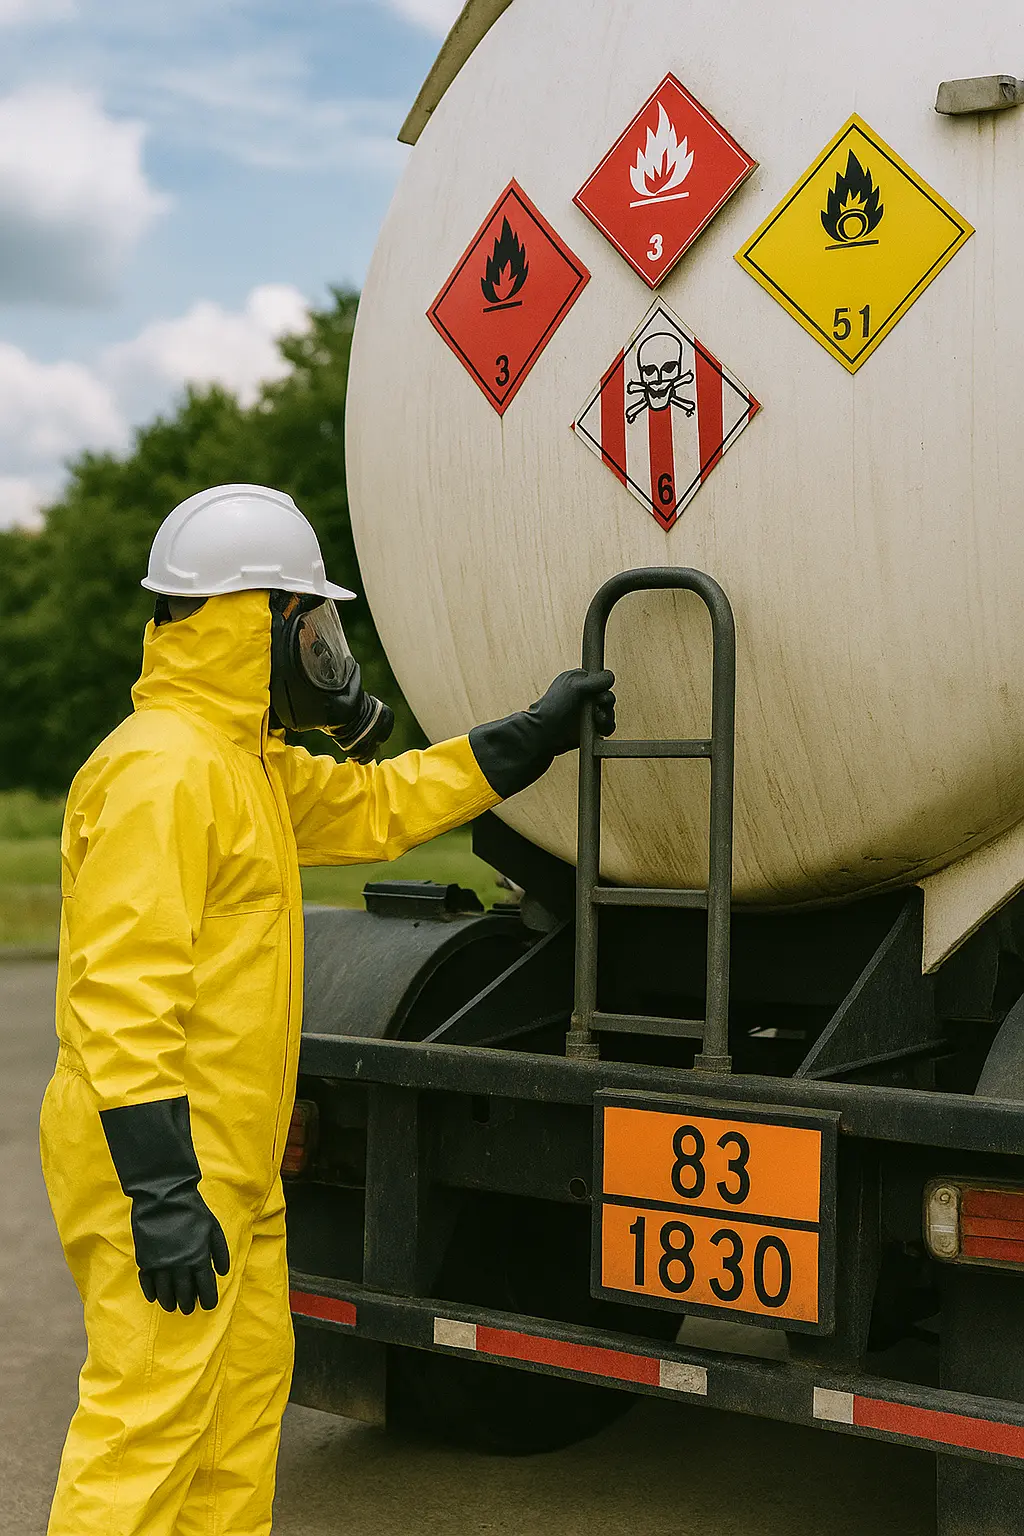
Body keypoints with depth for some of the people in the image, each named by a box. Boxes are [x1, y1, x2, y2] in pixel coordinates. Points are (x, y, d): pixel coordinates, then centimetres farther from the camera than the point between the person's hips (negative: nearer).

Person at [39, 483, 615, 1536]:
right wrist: (161, 1192, -26)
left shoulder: (248, 766, 15)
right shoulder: (161, 772, -19)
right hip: (165, 1166, -10)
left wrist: (536, 734, 25)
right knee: (149, 1418, -7)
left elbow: (379, 807, 26)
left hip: (232, 1163, 10)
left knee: (247, 1384, 17)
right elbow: (122, 994, -24)